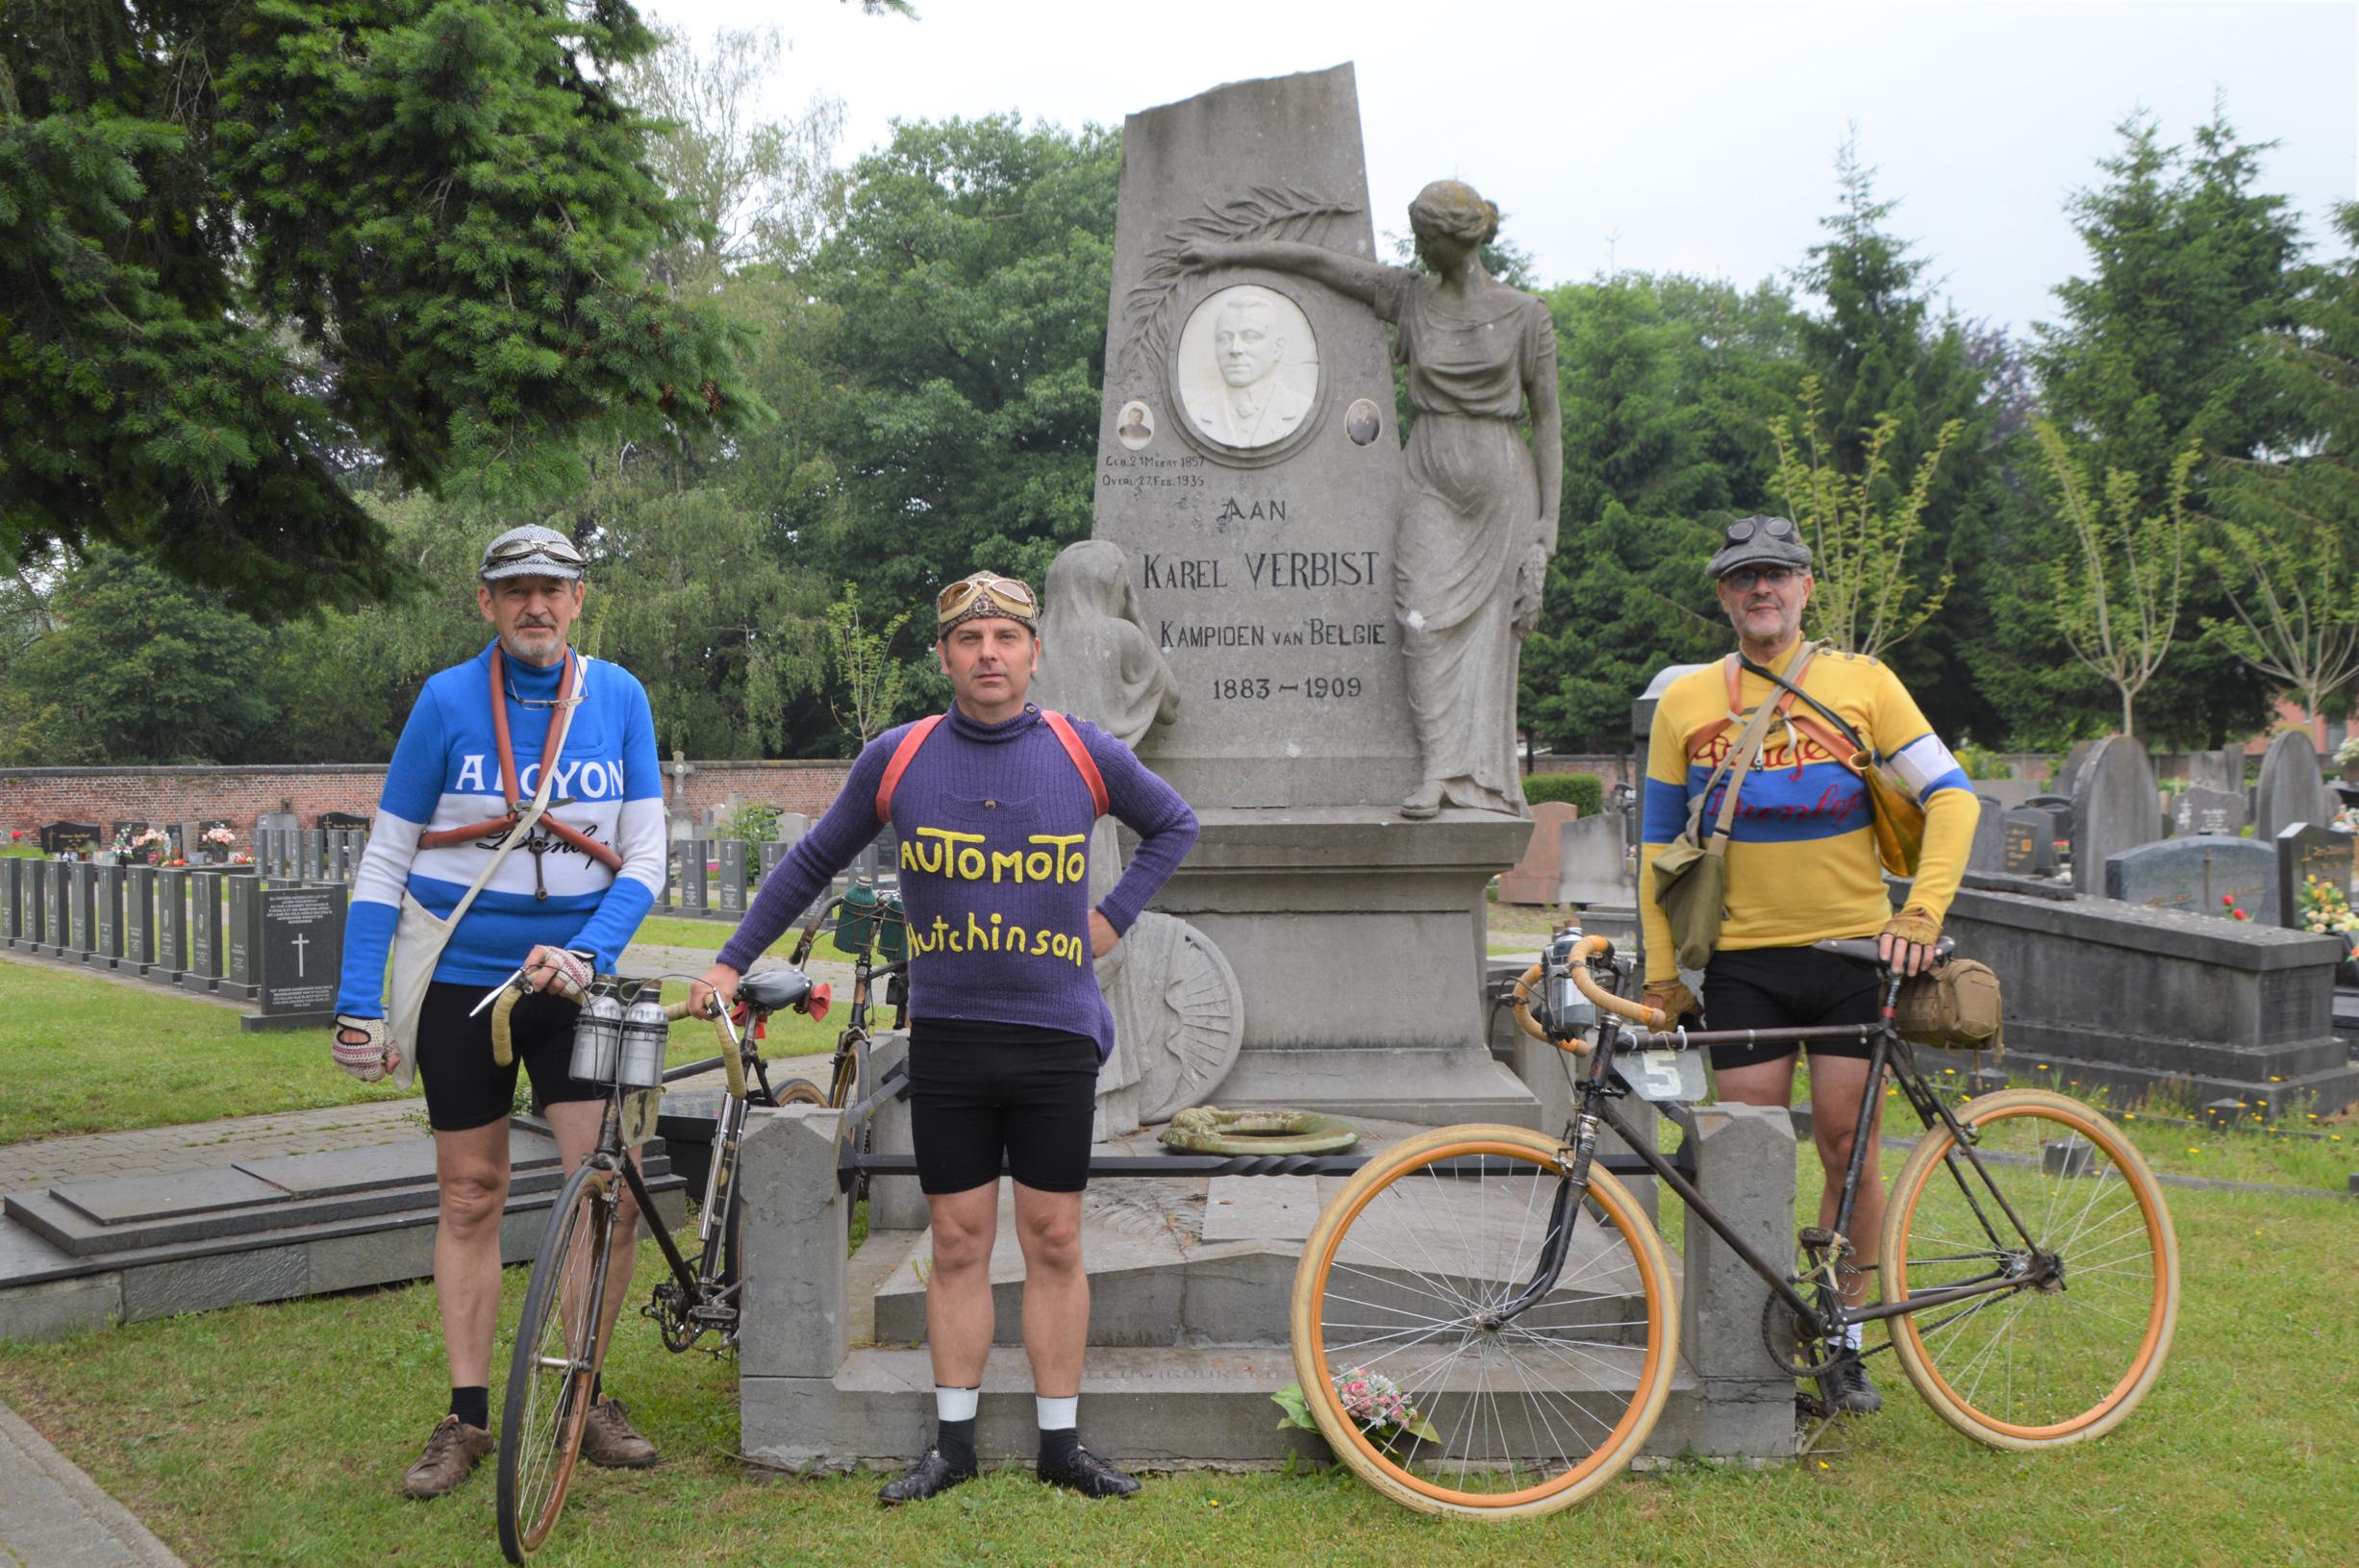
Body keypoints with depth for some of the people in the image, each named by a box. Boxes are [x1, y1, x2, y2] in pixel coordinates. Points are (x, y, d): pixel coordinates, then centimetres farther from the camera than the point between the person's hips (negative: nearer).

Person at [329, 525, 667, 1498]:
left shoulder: (618, 698, -2)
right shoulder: (448, 702, -5)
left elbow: (645, 859, -2)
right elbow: (385, 860, -2)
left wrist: (588, 952, -18)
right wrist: (357, 1006, -8)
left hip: (572, 979, 1)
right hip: (461, 981, -1)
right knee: (471, 1196, 7)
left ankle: (586, 1399, 13)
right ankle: (467, 1417, 18)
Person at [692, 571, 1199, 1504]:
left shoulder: (1085, 753, 0)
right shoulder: (896, 759, 1)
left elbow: (1174, 824, 17)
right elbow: (814, 862, 13)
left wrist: (1116, 914, 7)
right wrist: (733, 961, 12)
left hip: (1056, 1038, 0)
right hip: (947, 1035, 0)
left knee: (1054, 1243, 5)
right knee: (959, 1244, 6)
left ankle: (1061, 1443, 15)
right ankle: (953, 1442, 17)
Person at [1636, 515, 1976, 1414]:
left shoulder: (1861, 683, 3)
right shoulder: (1687, 702, 7)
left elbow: (1950, 795, 1)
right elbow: (1659, 845, 10)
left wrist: (1922, 911, -11)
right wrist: (1662, 970, 3)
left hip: (1853, 950, -1)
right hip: (1742, 959, 1)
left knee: (1846, 1149, 1)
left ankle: (1846, 1344, 16)